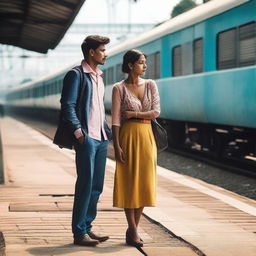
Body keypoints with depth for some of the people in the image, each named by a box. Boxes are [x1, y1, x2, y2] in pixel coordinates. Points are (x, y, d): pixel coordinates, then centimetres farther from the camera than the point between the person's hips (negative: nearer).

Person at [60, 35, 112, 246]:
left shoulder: (99, 76, 18)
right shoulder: (76, 75, -6)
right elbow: (68, 106, -12)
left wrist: (107, 131, 14)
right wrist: (78, 132, -17)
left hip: (101, 138, 8)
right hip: (86, 138, -8)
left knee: (97, 186, 9)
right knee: (85, 185, -7)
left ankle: (87, 227, 18)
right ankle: (79, 232, -1)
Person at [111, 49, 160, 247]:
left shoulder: (150, 85, 7)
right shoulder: (119, 88, -4)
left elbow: (156, 112, -1)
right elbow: (116, 119, -7)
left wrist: (133, 114, -11)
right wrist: (116, 146, -13)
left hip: (146, 137, 4)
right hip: (128, 136, -4)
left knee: (144, 182, 3)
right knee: (129, 182, -2)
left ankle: (133, 228, 13)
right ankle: (133, 231, 4)